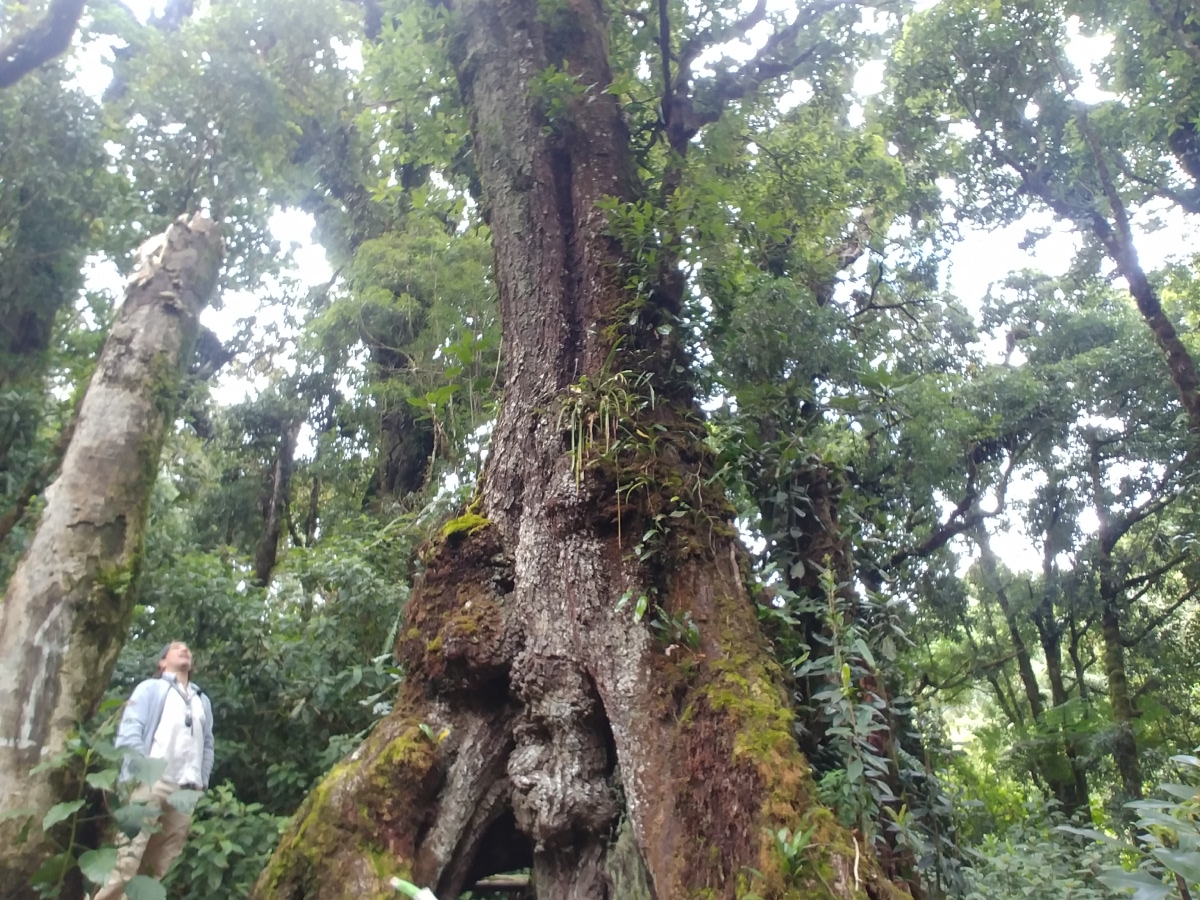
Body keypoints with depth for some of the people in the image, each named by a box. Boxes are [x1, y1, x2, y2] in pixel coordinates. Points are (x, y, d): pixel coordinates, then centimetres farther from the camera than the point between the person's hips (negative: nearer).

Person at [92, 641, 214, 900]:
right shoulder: (151, 688, 9)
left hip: (186, 790, 5)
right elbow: (129, 731, -2)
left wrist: (201, 781, 8)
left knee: (162, 864, 4)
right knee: (129, 856, -12)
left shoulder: (202, 700, 23)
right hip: (150, 782, -5)